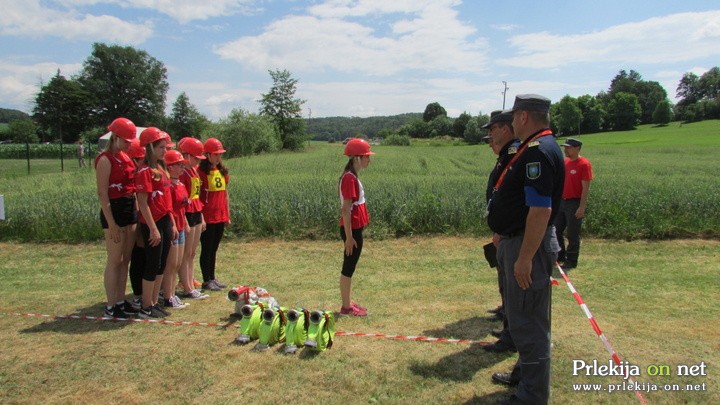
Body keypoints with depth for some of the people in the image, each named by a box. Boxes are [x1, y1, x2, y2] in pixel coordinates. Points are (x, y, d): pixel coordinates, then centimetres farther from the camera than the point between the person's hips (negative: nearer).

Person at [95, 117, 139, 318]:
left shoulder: (125, 157, 13)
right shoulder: (105, 160, -11)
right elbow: (102, 194, -15)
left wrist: (136, 212, 12)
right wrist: (111, 224, -18)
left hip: (130, 209, 8)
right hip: (114, 210, -8)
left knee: (125, 260, 12)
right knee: (114, 261, -1)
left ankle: (120, 301, 22)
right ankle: (110, 307, 8)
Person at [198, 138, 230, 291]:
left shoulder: (222, 171, 10)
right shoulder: (201, 171, -10)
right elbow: (197, 196, -11)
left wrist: (227, 214, 14)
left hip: (220, 216, 6)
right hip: (207, 218, -6)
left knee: (214, 248, 15)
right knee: (206, 249, 4)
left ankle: (213, 277, 25)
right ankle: (206, 281, 14)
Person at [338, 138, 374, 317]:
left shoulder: (352, 176, 11)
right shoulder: (350, 178, -19)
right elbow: (346, 209, -21)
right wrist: (349, 236, -21)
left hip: (356, 228, 10)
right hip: (352, 229, -10)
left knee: (350, 267, 16)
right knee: (349, 267, 1)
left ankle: (349, 303, 27)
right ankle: (346, 307, 12)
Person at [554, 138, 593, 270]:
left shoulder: (584, 164, -13)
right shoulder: (564, 162, 9)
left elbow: (586, 188, -15)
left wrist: (582, 207, -19)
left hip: (574, 203, -7)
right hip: (561, 201, 7)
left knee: (572, 234, 2)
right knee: (556, 230, 12)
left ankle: (571, 261, 13)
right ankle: (560, 256, 28)